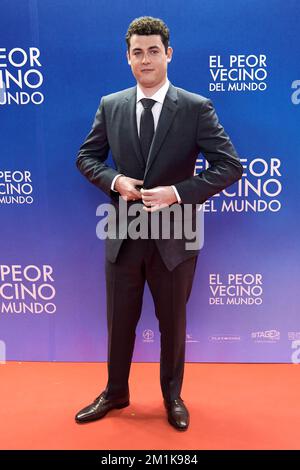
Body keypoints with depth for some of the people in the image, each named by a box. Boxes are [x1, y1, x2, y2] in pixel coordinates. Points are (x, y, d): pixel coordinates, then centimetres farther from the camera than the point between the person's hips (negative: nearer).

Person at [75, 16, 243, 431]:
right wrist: (114, 180, -12)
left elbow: (230, 166, -9)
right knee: (120, 320, 16)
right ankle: (115, 393, 41)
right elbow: (86, 157, 9)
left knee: (173, 321, 15)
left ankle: (173, 396, 40)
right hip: (124, 234, 2)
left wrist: (177, 192, -20)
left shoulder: (197, 108, -6)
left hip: (174, 236, -2)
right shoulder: (110, 106, 3)